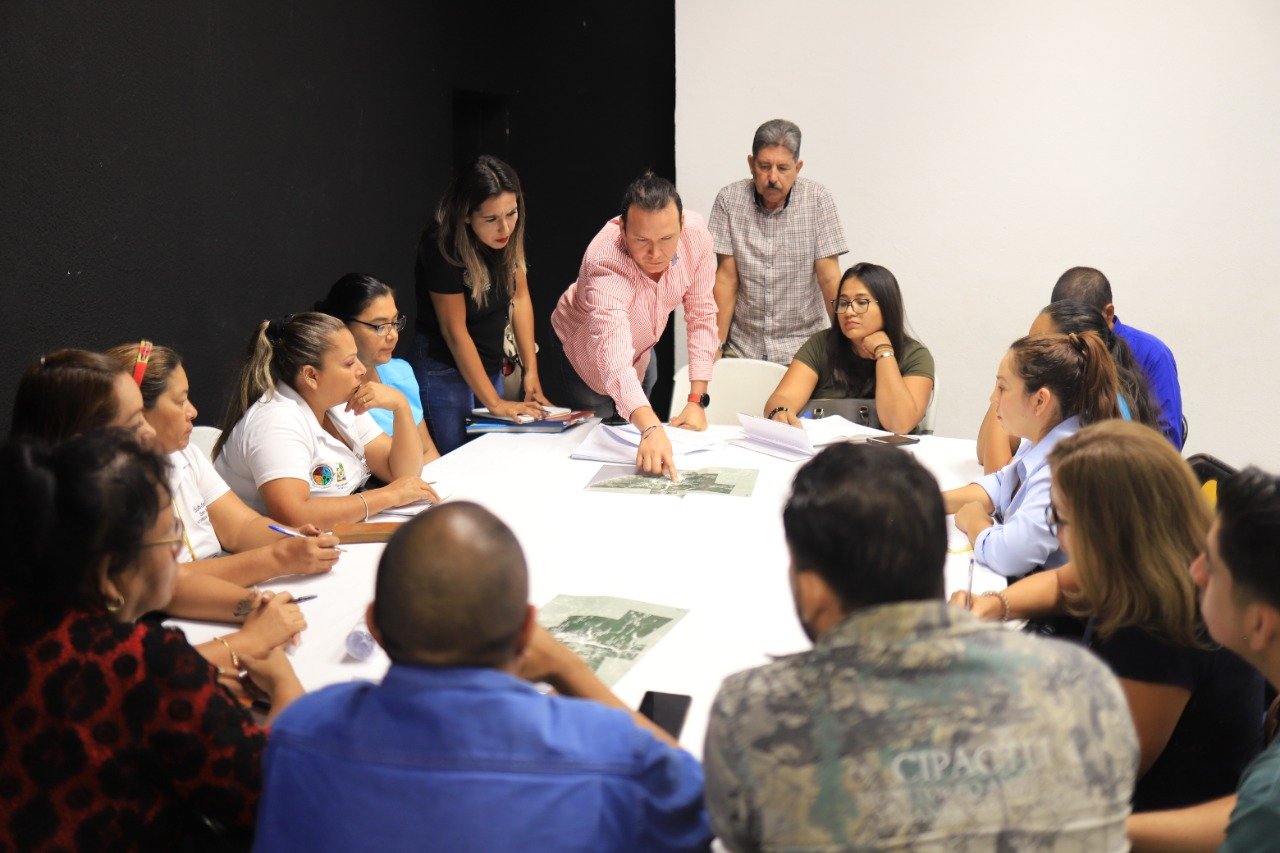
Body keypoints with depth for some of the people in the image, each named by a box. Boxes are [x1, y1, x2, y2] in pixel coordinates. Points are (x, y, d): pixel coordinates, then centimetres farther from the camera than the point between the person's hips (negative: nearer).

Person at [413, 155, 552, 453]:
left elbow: (520, 297, 3)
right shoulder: (442, 247, -25)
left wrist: (530, 369, -3)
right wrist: (495, 403, -19)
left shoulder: (508, 237, -7)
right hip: (446, 370, -6)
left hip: (490, 367, 6)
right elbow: (455, 331, -22)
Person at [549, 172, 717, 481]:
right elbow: (614, 360, -57)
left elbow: (702, 317, -19)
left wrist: (697, 400, -24)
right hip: (586, 353, -4)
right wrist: (651, 429, -72)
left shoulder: (695, 235, -32)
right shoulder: (605, 264, -45)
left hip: (643, 348, 5)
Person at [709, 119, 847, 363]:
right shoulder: (729, 200, -2)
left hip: (802, 345, -1)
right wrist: (715, 345, -6)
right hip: (742, 346, 1)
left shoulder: (818, 200, -5)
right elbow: (726, 278, -1)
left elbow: (829, 278, -6)